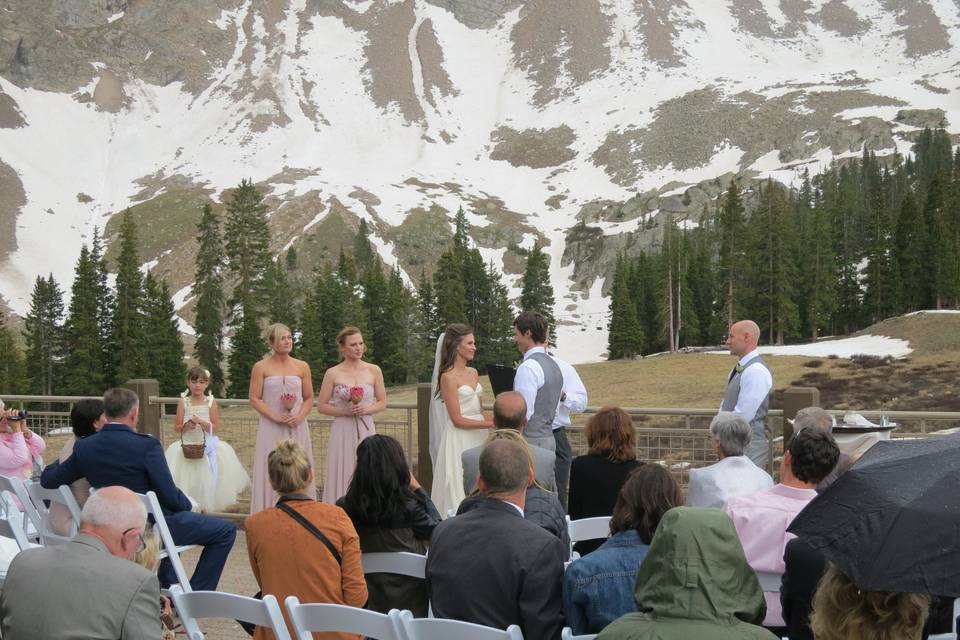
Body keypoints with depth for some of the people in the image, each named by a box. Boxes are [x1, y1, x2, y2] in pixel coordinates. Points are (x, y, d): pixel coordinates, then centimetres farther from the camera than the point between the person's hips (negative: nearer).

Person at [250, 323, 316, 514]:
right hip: (271, 429, -2)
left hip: (297, 428, 2)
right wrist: (275, 416, -13)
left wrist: (300, 416, -8)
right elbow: (254, 399, -1)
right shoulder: (261, 367, 1)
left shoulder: (302, 367, 7)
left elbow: (309, 398, 11)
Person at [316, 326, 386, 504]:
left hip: (366, 430, 1)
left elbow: (382, 402, 11)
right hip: (342, 431, -1)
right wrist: (344, 411, -11)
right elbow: (321, 406, 3)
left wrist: (367, 409, -8)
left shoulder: (374, 371, 5)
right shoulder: (332, 373, 0)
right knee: (343, 476, -1)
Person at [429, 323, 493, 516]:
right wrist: (491, 424, -15)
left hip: (479, 437, 7)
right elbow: (457, 420, -14)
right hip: (459, 440, -7)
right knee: (460, 487, -2)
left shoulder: (473, 373, 11)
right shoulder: (448, 377, -11)